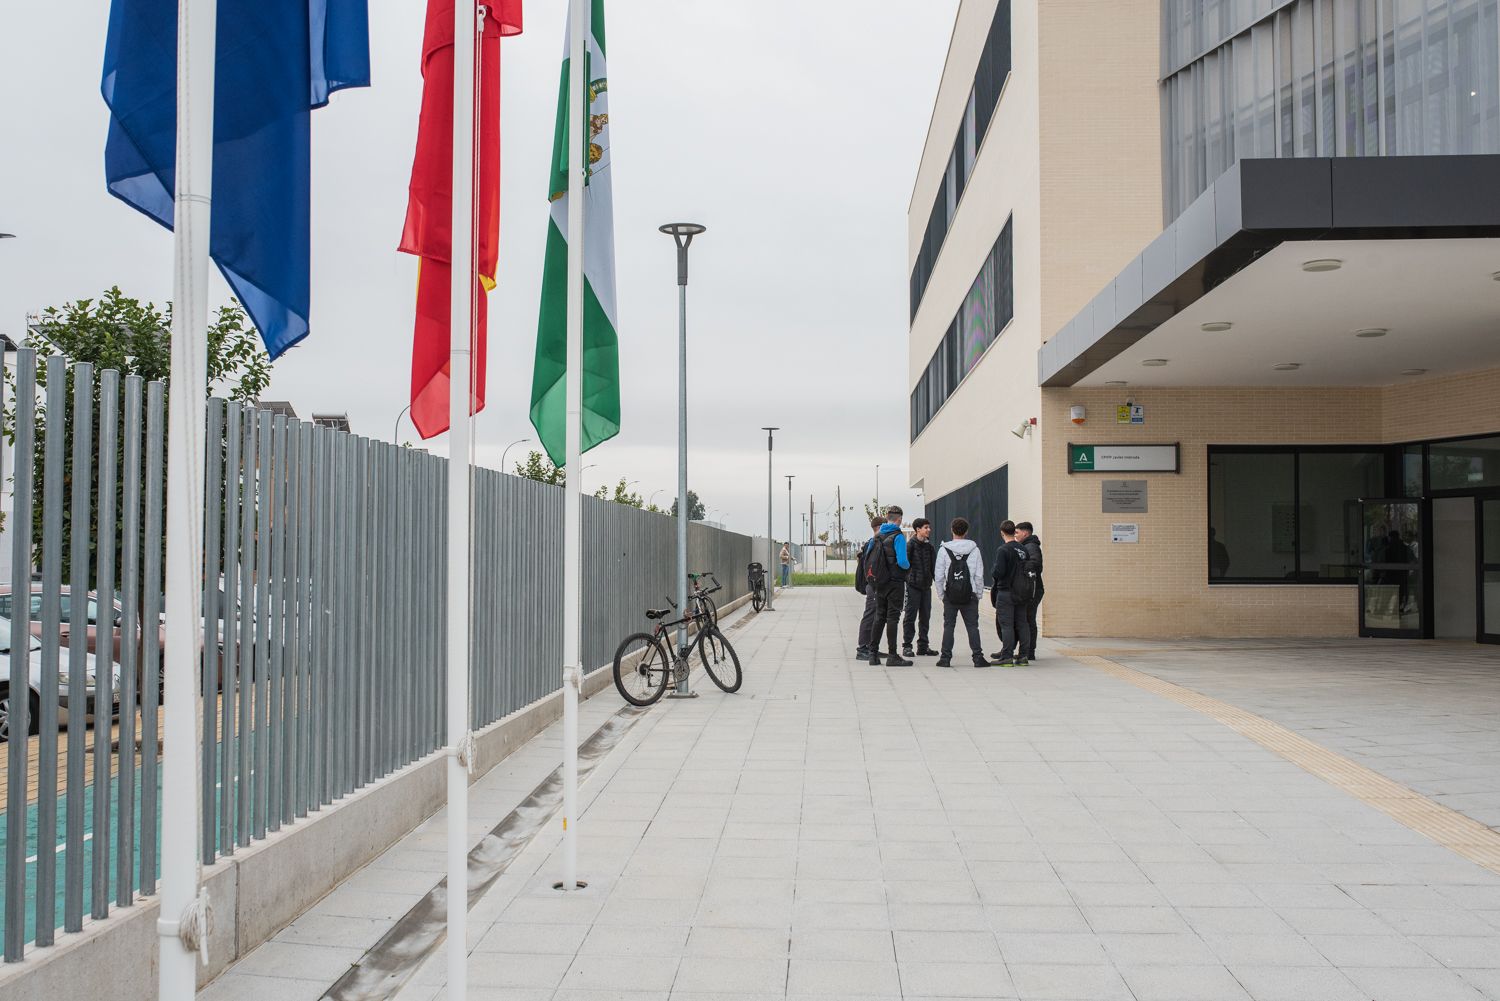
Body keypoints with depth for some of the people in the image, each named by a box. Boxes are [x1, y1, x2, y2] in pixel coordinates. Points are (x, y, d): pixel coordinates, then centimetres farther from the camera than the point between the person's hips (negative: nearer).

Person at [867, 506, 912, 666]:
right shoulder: (898, 536, -13)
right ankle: (892, 656, -1)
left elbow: (868, 559, 9)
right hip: (895, 582, -6)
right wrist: (908, 566, 0)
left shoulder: (876, 537, 7)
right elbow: (902, 561, -21)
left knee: (879, 617, 13)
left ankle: (873, 653, 12)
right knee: (893, 618, -2)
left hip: (880, 584, 6)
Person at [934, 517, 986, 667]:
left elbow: (938, 575, -2)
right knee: (972, 626, 4)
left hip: (950, 595, 0)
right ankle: (978, 657, 1)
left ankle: (945, 657, 4)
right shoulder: (974, 549, -2)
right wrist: (978, 594, 9)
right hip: (969, 595, 0)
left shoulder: (944, 549, -4)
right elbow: (979, 575, 0)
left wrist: (941, 594, 8)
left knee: (948, 626, 5)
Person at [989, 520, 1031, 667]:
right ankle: (1023, 656, 12)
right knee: (1021, 624, 9)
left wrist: (994, 584, 1)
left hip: (1005, 592, -6)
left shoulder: (1003, 550, -13)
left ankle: (1007, 656, -5)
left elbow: (999, 571, -17)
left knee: (1006, 625, -4)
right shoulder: (1024, 549, 6)